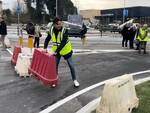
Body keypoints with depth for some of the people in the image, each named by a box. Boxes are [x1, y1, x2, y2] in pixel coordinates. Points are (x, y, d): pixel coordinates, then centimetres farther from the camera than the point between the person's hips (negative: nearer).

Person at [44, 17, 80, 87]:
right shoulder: (51, 30, -9)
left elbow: (63, 43, -31)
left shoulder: (64, 30, -23)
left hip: (66, 50, -3)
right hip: (56, 51, 4)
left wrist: (56, 51, -36)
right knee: (55, 65, 9)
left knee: (71, 65, 6)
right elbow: (47, 39, 2)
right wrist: (45, 48, -13)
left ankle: (74, 80, 23)